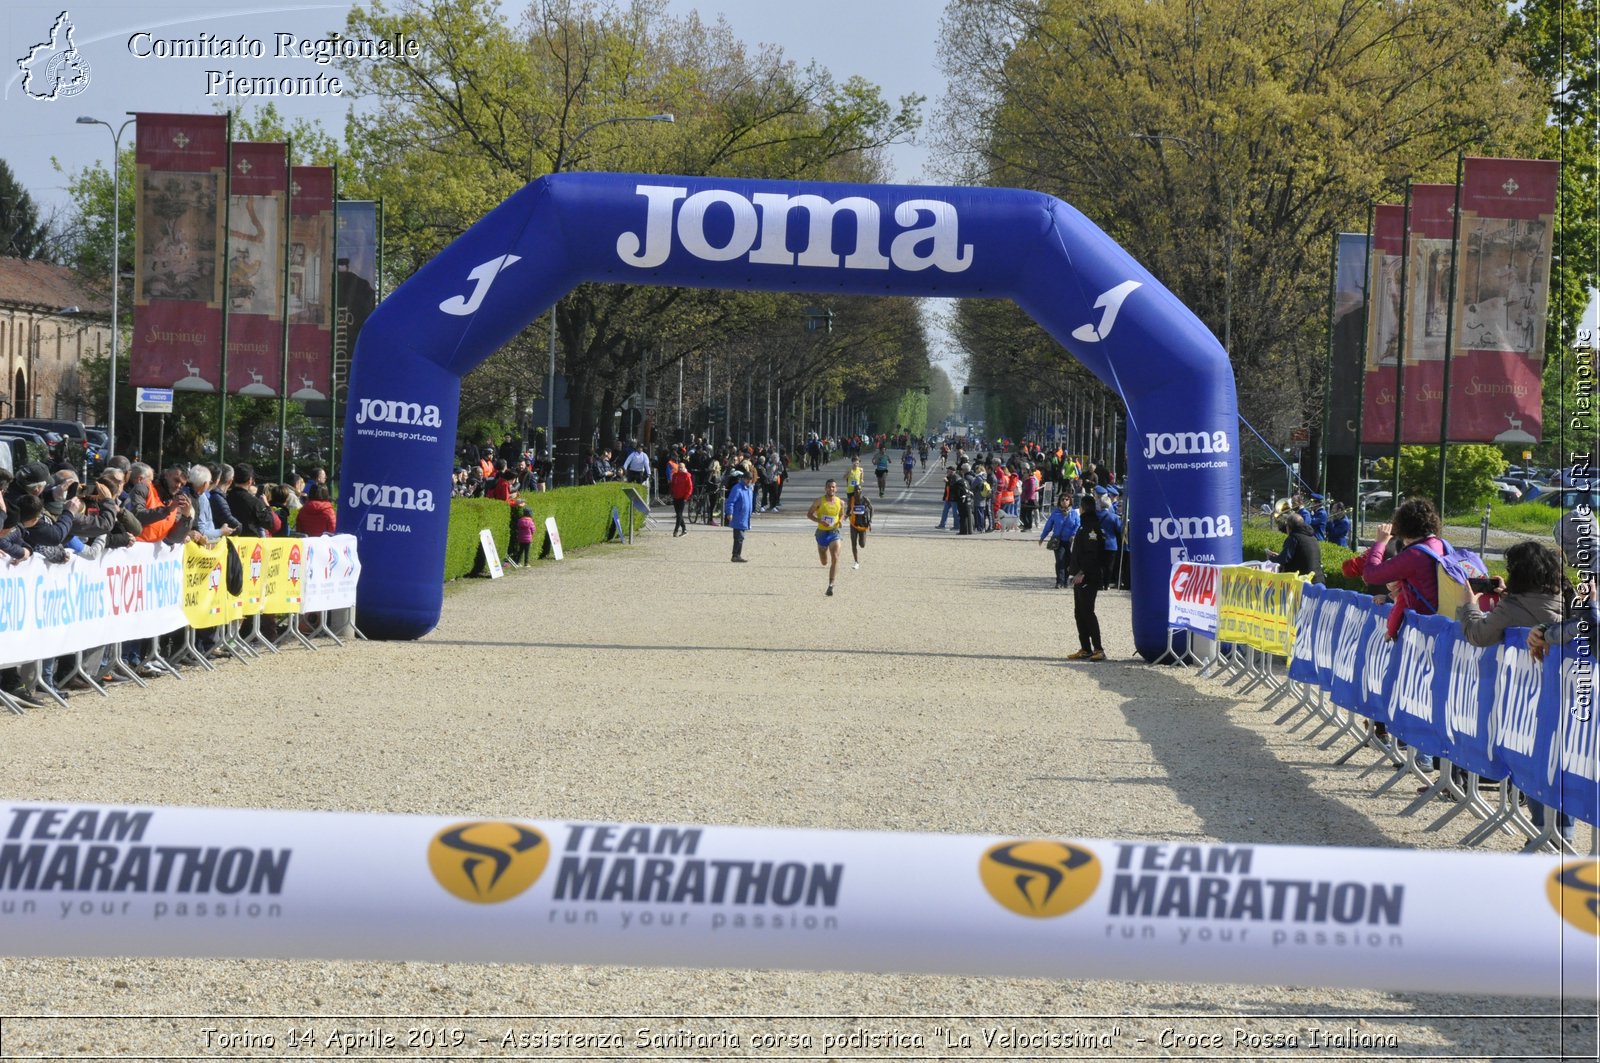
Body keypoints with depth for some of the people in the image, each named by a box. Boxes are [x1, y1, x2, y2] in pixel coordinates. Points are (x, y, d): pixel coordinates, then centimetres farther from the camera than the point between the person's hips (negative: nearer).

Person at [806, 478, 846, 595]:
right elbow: (809, 514, -4)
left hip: (834, 533, 0)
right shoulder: (819, 501, -9)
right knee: (824, 562, 13)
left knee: (835, 559, -18)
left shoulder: (840, 502, -1)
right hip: (822, 532, 0)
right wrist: (819, 521, -21)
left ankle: (831, 585, -15)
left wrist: (841, 521, -7)